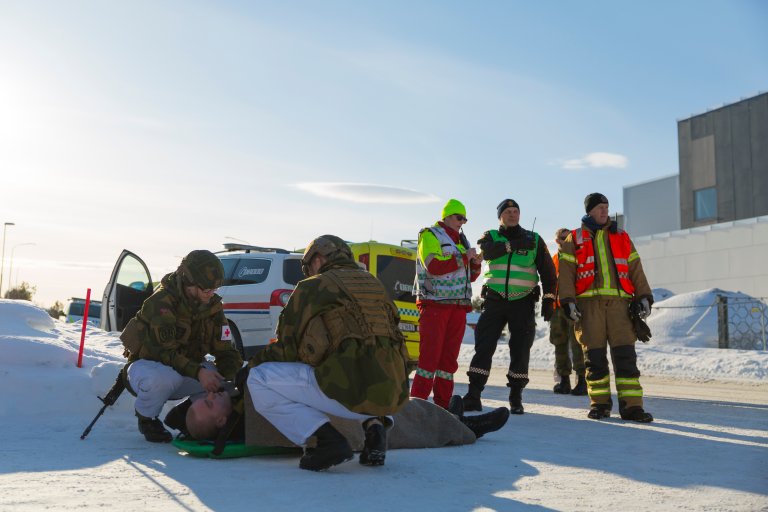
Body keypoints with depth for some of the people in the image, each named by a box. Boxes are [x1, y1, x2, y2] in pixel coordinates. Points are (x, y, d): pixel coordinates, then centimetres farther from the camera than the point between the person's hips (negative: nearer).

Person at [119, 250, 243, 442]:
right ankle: (146, 418, -9)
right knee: (165, 376, -40)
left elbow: (225, 350, -6)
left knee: (217, 377, -21)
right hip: (146, 364, -5)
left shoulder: (212, 306, -5)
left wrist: (231, 378, -26)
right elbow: (162, 351, -31)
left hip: (185, 371, 5)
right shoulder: (162, 302, -24)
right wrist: (197, 372, -43)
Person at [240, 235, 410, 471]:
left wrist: (253, 363, 25)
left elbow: (288, 347, 5)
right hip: (395, 394, 7)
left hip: (350, 390, -7)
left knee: (260, 379, 3)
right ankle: (374, 424, 12)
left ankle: (328, 440, -9)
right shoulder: (375, 284, 23)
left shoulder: (312, 287, 5)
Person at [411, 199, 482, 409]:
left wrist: (475, 265, 3)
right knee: (430, 353, -12)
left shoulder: (460, 240, 22)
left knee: (449, 356, 6)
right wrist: (463, 257, -15)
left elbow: (469, 277, 24)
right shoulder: (430, 236, -1)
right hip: (434, 303, -7)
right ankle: (418, 399, -9)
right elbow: (434, 266, -18)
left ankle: (442, 402, 10)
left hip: (458, 305, 7)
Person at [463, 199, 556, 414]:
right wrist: (514, 245, -23)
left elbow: (547, 271, 8)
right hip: (495, 300, 0)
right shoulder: (491, 236, 9)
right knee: (484, 346, -5)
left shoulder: (534, 239, 9)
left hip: (523, 303, 0)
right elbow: (487, 252, -16)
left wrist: (548, 299, -1)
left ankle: (516, 398, 11)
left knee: (520, 351, 1)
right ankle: (473, 394, -3)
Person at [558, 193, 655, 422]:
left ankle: (631, 405, -6)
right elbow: (566, 272, 4)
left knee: (625, 354, -7)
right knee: (594, 356, 0)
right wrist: (568, 301, -8)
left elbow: (635, 268, 16)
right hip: (589, 302, -1)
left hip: (619, 301, 2)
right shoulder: (574, 239, 12)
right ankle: (600, 403, 10)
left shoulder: (622, 237, 20)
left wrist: (643, 296, 5)